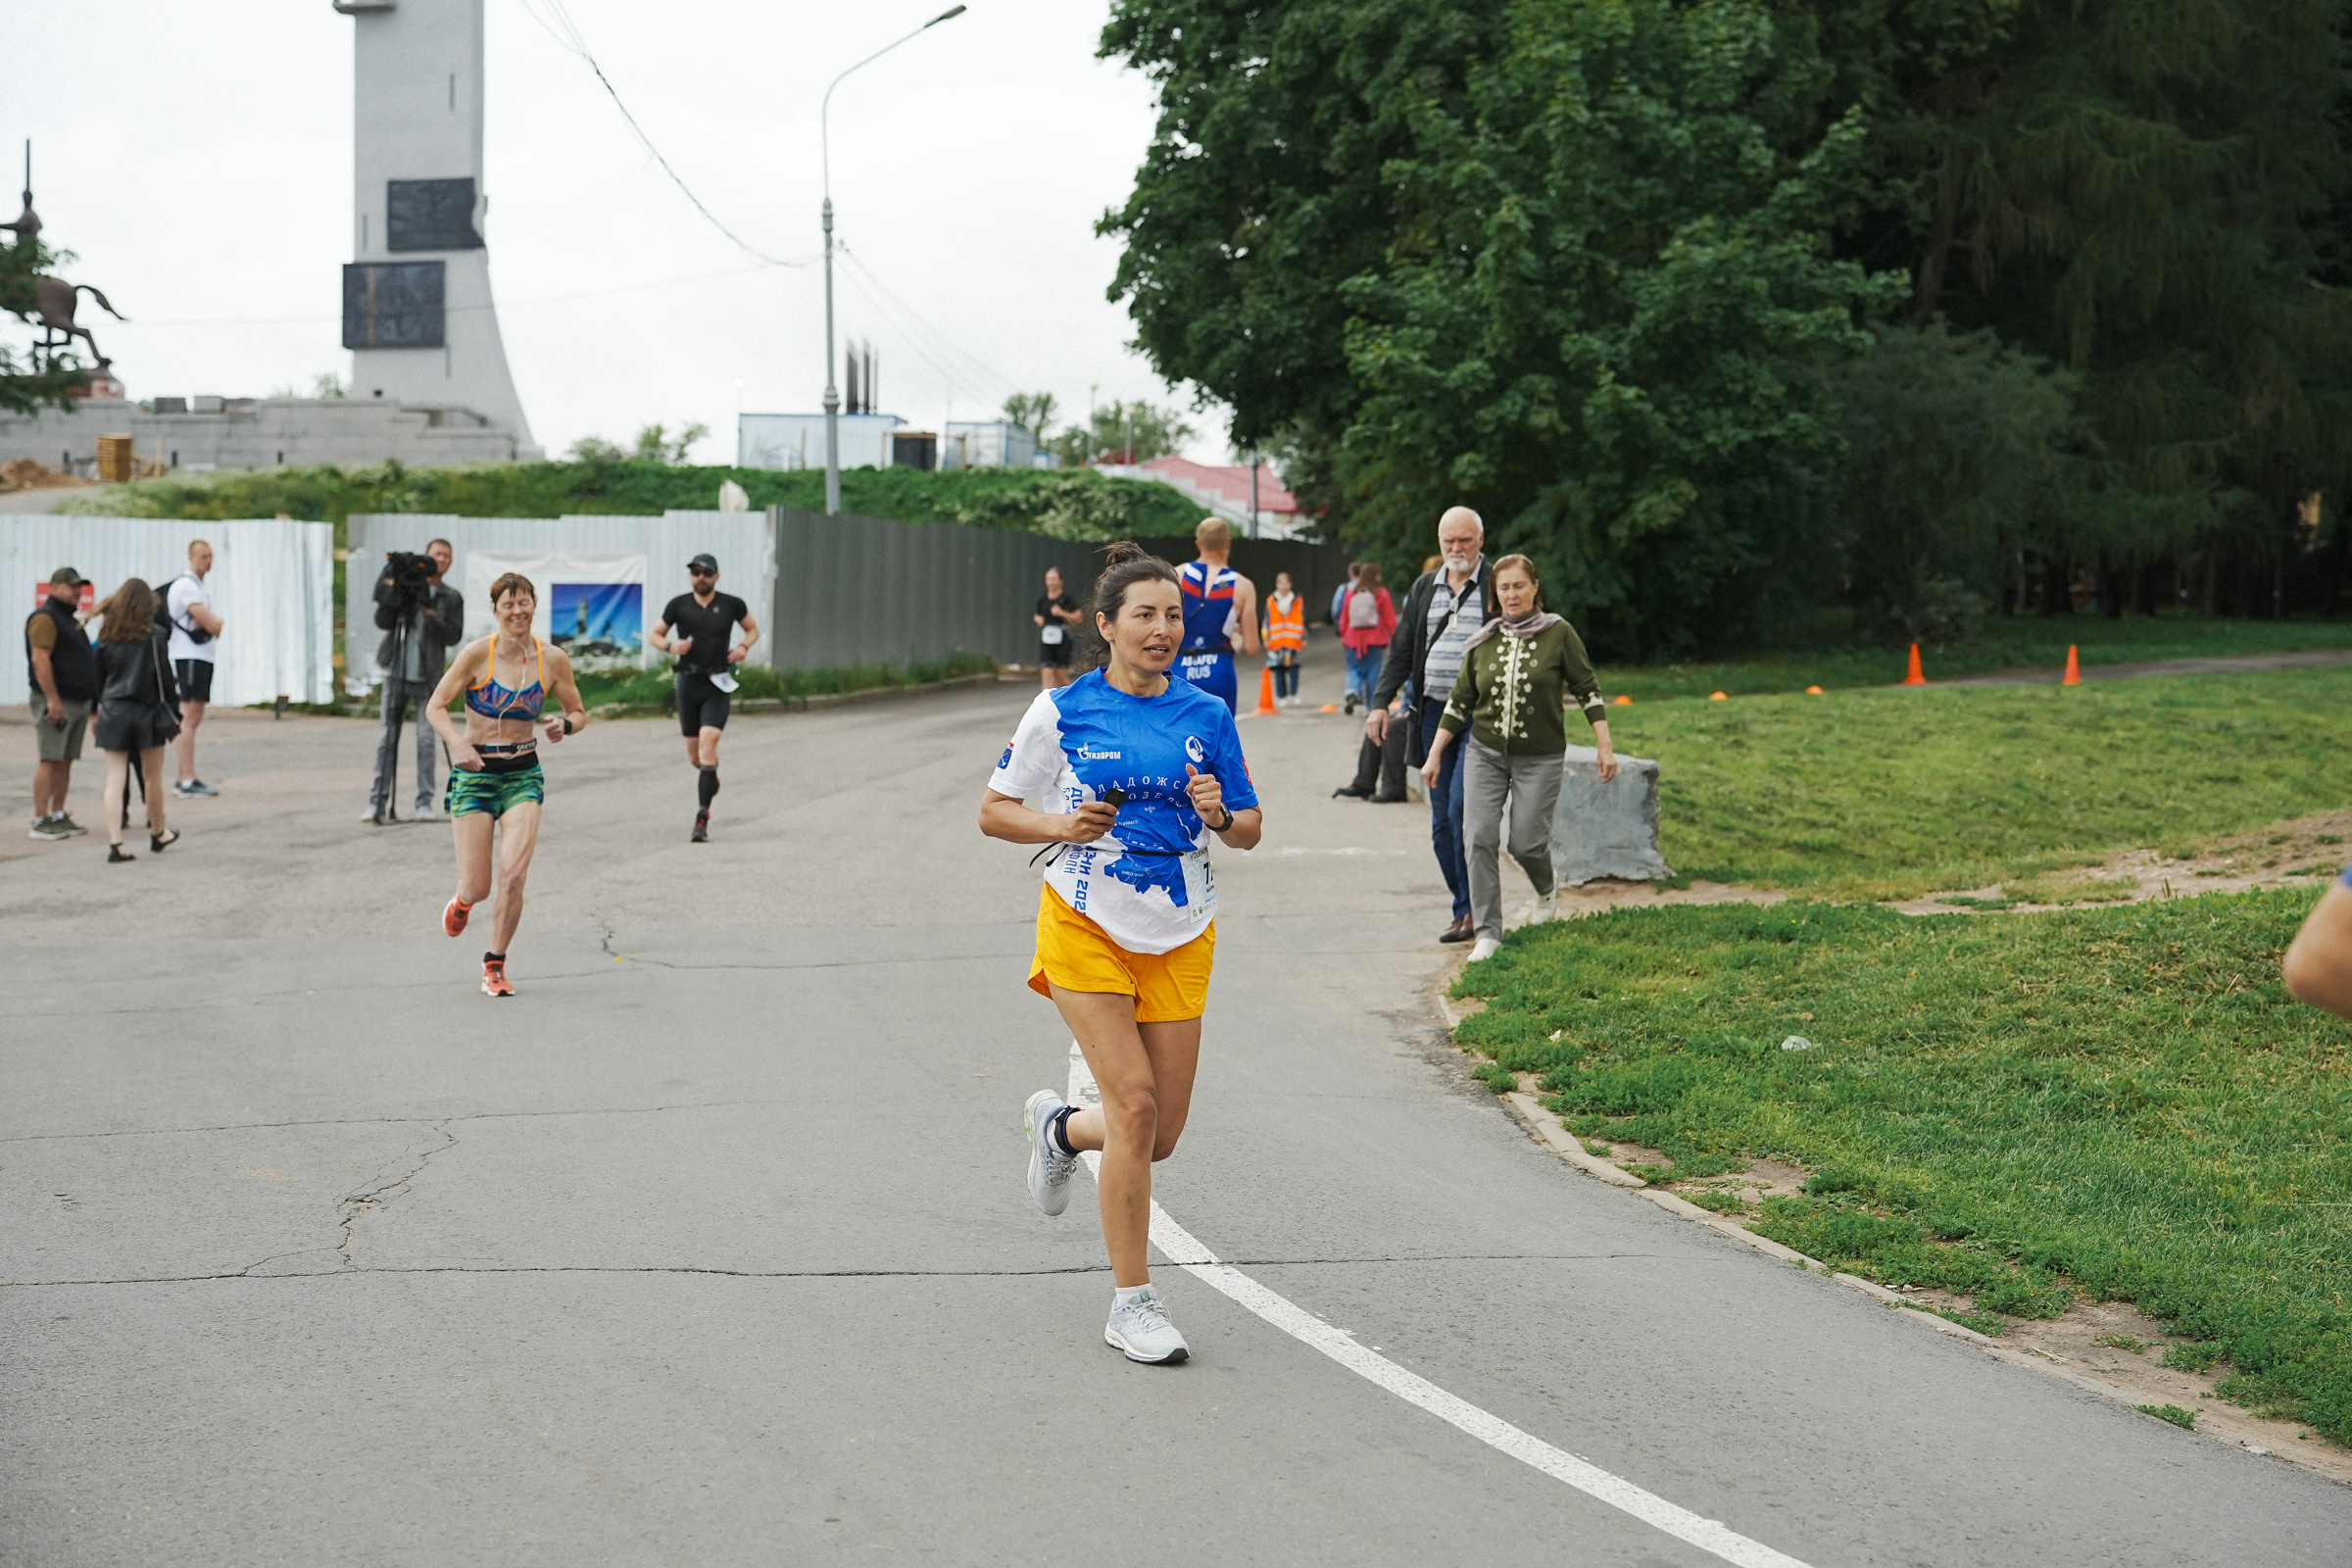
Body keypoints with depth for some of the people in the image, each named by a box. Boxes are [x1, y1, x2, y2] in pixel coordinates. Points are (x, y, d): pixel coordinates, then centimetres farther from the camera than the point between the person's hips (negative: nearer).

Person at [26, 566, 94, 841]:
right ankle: (40, 821, -10)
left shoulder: (70, 621, 21)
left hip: (79, 702, 9)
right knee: (50, 760, -10)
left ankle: (58, 816, 14)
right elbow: (40, 659, -19)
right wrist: (53, 700, -24)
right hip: (57, 703, -9)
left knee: (66, 761, 10)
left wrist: (91, 702, 25)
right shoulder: (45, 618, -10)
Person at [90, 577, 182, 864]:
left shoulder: (107, 636, 2)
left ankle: (114, 844, -11)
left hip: (113, 711, 2)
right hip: (147, 711, -2)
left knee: (115, 780, -1)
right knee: (152, 778, 14)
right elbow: (165, 678, -7)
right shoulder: (155, 635, -7)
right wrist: (173, 712, -1)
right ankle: (158, 834, 30)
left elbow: (99, 674, 5)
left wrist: (102, 705, 13)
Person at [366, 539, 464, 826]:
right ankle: (378, 802, 3)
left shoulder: (451, 598, 7)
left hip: (428, 678, -1)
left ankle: (425, 802, 1)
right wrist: (390, 602, -17)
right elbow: (382, 622, 1)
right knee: (387, 738, 0)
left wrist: (429, 614, -17)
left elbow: (453, 635, -5)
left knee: (427, 740, -5)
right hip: (397, 673, 1)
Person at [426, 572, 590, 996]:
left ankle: (495, 966, 6)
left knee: (513, 876, -14)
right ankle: (462, 901, 36)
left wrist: (564, 724, -14)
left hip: (523, 774, 2)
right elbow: (435, 707, -8)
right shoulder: (477, 654, -9)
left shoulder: (552, 660, -1)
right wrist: (457, 743, -27)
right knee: (478, 888, -4)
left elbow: (579, 713, 10)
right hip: (475, 772, -2)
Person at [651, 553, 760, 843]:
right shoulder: (678, 605, 3)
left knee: (707, 745, -18)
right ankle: (711, 781, 47)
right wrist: (670, 646, -10)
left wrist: (744, 646, -3)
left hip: (718, 685, -3)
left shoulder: (731, 605, 2)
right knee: (694, 755, 10)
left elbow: (753, 628, 18)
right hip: (688, 683, 3)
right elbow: (656, 634, 12)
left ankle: (702, 819, -20)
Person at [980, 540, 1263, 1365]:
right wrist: (1062, 826, -16)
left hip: (1180, 935, 4)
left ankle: (1060, 1127, 40)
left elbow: (1250, 829, 9)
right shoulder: (1061, 712, -4)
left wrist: (1220, 816, -14)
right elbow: (994, 812, 2)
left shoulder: (1207, 716, 3)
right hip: (1086, 925, -3)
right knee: (1135, 1104, -15)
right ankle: (1132, 1302, -2)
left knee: (1162, 1133, 4)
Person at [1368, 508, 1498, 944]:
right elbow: (1401, 650, 16)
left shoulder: (1498, 587, -1)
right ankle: (1468, 909, 13)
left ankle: (1471, 908, -7)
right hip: (1433, 713, 6)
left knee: (1462, 808, -17)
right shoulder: (1424, 588, 14)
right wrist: (1380, 703, 6)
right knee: (1442, 822, 4)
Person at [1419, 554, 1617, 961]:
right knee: (1480, 838, -10)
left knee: (1526, 842, -5)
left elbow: (1587, 691, -2)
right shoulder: (1483, 642, 4)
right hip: (1485, 753, 3)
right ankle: (1487, 931, -4)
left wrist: (1605, 748, -6)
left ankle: (1546, 891, 31)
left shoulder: (1559, 634, -5)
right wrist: (1434, 754, 7)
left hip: (1540, 758, -3)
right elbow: (1459, 702, 9)